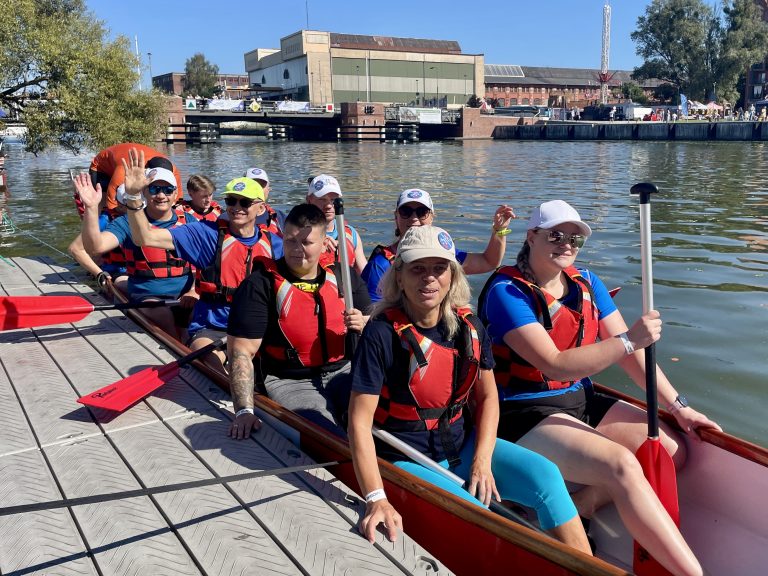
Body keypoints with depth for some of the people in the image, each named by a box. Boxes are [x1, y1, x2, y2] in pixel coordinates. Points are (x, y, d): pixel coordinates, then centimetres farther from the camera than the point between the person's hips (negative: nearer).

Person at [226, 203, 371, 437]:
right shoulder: (260, 285, -7)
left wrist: (363, 325, -9)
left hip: (344, 372, 5)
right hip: (291, 382, -4)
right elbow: (241, 352, -11)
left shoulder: (344, 275, 7)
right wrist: (244, 411, -21)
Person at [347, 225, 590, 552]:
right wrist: (376, 498, -27)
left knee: (545, 475, -14)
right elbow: (360, 422, -19)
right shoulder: (382, 333, -18)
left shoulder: (469, 328, -1)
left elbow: (487, 396, 8)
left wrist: (482, 461, -6)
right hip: (408, 459, -5)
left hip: (461, 444, 5)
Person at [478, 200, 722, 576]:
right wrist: (629, 339, -26)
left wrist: (678, 406, 2)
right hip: (525, 415, -8)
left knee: (672, 450, -4)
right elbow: (556, 365, -24)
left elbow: (630, 352, 6)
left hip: (580, 402, 8)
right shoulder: (506, 292, -16)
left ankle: (575, 507, -2)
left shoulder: (586, 283, 6)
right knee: (621, 464, -26)